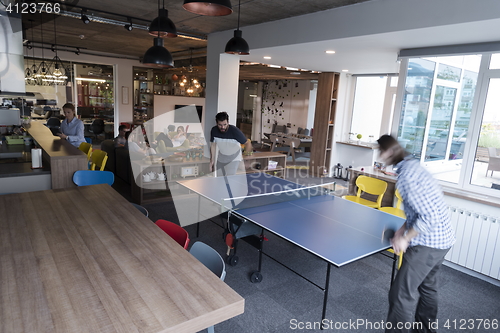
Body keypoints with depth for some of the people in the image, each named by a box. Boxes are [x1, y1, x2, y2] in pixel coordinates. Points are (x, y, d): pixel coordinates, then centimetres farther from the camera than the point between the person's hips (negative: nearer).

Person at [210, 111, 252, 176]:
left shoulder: (234, 131, -31)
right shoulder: (214, 130, -18)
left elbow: (247, 142, -25)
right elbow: (213, 145, -3)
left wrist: (247, 152, -39)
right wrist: (212, 160, -2)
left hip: (234, 158, -4)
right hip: (221, 157, 4)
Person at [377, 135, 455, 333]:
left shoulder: (406, 177, -24)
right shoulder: (413, 165, 6)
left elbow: (430, 217, -28)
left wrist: (405, 238, -17)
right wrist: (404, 228, 7)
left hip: (428, 243, -10)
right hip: (443, 238, 10)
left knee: (401, 294, 0)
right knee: (427, 287, 27)